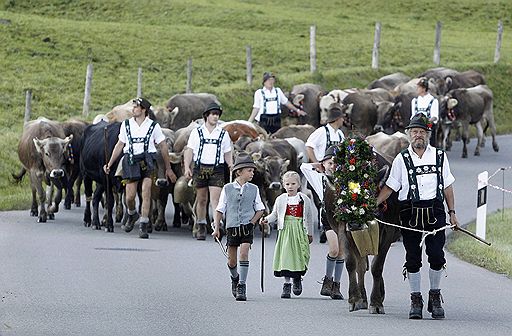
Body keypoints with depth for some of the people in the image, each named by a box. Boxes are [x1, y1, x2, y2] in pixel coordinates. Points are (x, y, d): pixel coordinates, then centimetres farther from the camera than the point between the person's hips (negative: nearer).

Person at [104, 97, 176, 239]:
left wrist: (168, 169, 9)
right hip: (131, 162, 2)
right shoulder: (126, 125, 10)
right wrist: (109, 164, 12)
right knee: (130, 197, 0)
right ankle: (132, 215, 33)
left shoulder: (153, 126, 3)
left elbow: (163, 147, 9)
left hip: (147, 162, -2)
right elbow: (119, 145, 17)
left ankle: (143, 226, -11)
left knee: (146, 193, -15)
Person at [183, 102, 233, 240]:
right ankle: (201, 228, 18)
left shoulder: (223, 134, 10)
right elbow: (189, 151, 5)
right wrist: (187, 167, -6)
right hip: (200, 167, 1)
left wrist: (231, 164, -4)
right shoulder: (197, 132, 7)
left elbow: (227, 153, 15)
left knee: (215, 199, -12)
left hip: (217, 169, -1)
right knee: (201, 199, 7)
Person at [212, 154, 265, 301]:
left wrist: (252, 223, -1)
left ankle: (242, 285, -14)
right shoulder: (227, 189, 1)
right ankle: (235, 278, 37)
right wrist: (216, 228, 1)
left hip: (247, 227, 0)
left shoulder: (253, 189, 4)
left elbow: (260, 209, 12)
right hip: (232, 227, 0)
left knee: (244, 253, -18)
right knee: (232, 260, 7)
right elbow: (219, 210, 6)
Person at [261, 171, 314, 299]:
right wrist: (266, 220, -12)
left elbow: (309, 217, 13)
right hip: (285, 230, 0)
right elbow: (274, 215, 8)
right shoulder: (281, 199, 4)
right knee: (285, 256, -3)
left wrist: (310, 233, 17)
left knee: (299, 257, -2)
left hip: (300, 231, 0)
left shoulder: (304, 199, 5)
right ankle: (286, 285, 3)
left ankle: (297, 278, 25)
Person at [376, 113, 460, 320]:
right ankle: (416, 301, 9)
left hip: (435, 212, 0)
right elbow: (390, 187, 8)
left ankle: (435, 298, 9)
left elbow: (447, 187, 14)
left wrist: (452, 213, 10)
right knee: (412, 258, 0)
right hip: (410, 213, 0)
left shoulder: (440, 156, 10)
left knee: (436, 255, -7)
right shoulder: (401, 160, 7)